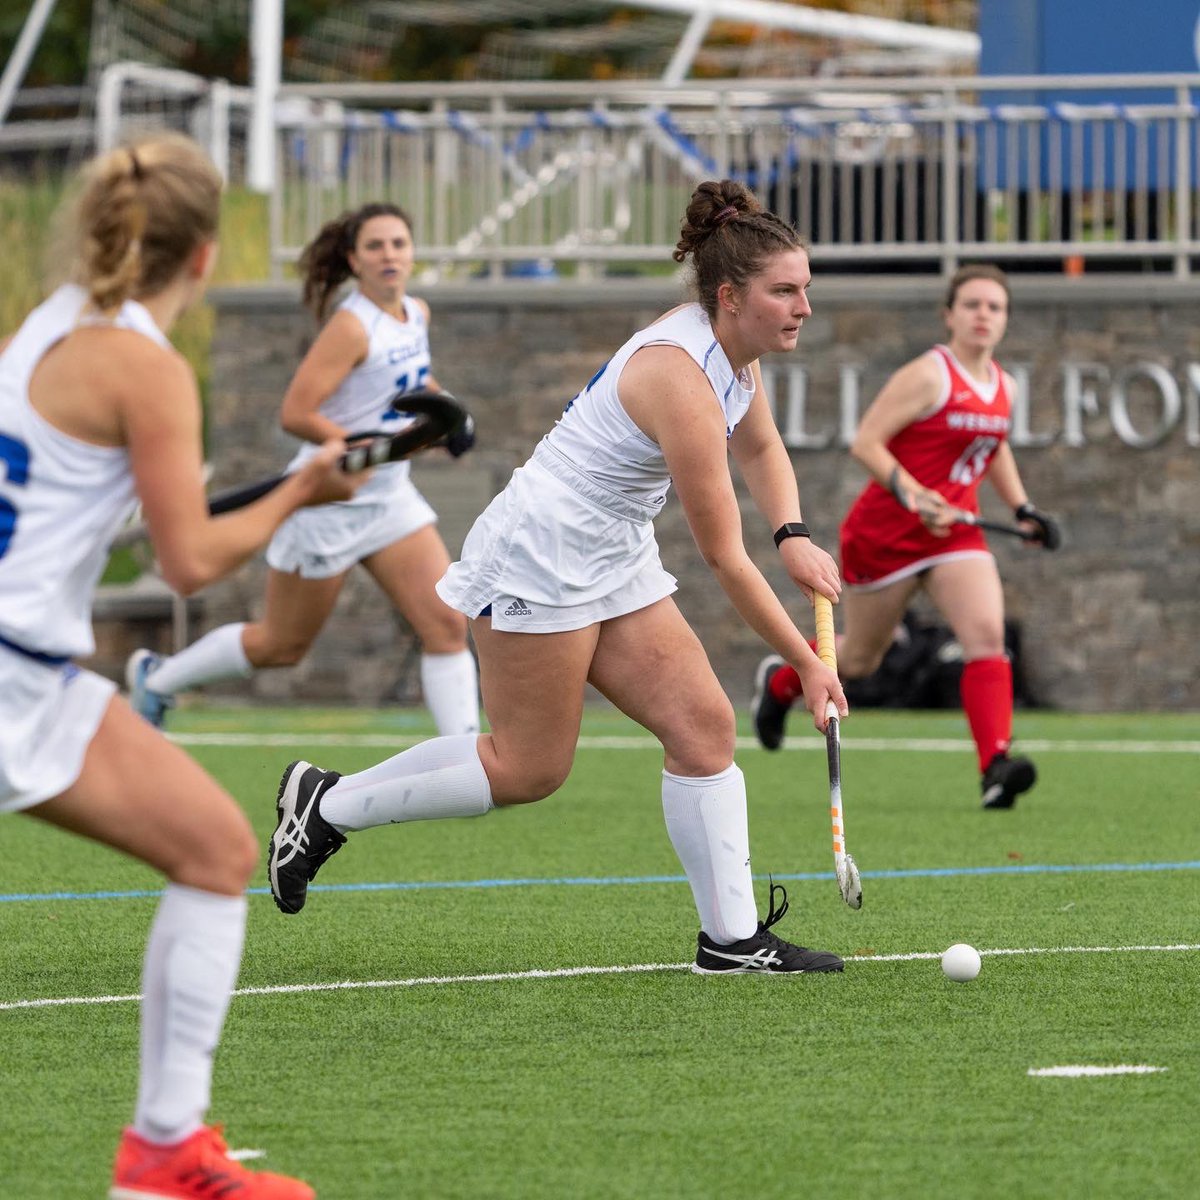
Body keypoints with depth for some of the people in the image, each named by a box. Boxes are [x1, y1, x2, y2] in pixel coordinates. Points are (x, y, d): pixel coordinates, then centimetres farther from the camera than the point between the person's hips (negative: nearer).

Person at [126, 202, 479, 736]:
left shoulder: (417, 314, 5)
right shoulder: (352, 327, -20)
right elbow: (295, 414, -26)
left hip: (389, 498, 7)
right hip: (329, 500, -7)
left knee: (446, 625, -8)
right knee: (281, 646, 9)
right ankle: (157, 676, 32)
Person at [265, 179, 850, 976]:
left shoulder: (734, 348, 1)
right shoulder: (682, 380, -27)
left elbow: (761, 447, 24)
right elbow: (725, 559, -23)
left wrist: (794, 535, 4)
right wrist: (807, 664, -18)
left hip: (615, 565, 9)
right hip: (539, 559, -9)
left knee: (703, 726, -1)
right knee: (528, 769, -2)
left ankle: (733, 939, 1)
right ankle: (328, 805, 13)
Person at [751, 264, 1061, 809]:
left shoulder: (1004, 387, 6)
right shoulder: (928, 376, -16)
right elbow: (865, 443, -19)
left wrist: (1022, 508, 14)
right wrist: (914, 496, -29)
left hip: (955, 534, 5)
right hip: (885, 533, -5)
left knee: (986, 636, -20)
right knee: (859, 659, 12)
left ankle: (995, 768, -29)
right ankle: (779, 681, 45)